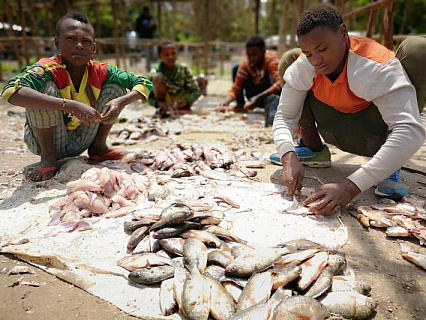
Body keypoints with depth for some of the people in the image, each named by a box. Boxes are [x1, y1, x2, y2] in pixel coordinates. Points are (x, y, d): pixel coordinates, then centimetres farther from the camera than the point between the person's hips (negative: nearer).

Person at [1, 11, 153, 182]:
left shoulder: (100, 72, -12)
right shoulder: (48, 69, -24)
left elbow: (144, 84, -9)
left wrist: (121, 102, -30)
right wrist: (71, 106, -51)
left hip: (79, 144, 4)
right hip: (47, 141, -3)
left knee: (116, 86, -8)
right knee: (46, 86, -29)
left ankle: (99, 146, 6)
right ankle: (48, 157, -12)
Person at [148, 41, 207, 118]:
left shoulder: (183, 68, -15)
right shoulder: (155, 72, -18)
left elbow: (196, 90, -17)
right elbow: (150, 97, -16)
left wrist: (185, 100, -36)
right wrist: (158, 103, -37)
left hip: (180, 101, 2)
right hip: (166, 102, -2)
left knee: (202, 79, -14)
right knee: (157, 77, -29)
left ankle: (186, 108, 2)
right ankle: (162, 110, -11)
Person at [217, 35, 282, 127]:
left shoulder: (271, 59, -23)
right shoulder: (245, 64, -10)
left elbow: (280, 84, -40)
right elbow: (235, 89, -14)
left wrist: (259, 98, -51)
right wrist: (224, 103, -34)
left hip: (273, 95, -5)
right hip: (256, 97, 5)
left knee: (269, 72, -32)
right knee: (236, 68, -8)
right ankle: (241, 105, 0)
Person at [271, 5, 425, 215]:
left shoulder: (377, 65, -31)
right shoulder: (303, 67, -18)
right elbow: (284, 116, -16)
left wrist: (350, 187, -51)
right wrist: (289, 157, -39)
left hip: (378, 137, -3)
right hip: (341, 137, 3)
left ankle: (389, 167, -18)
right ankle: (313, 149, 3)